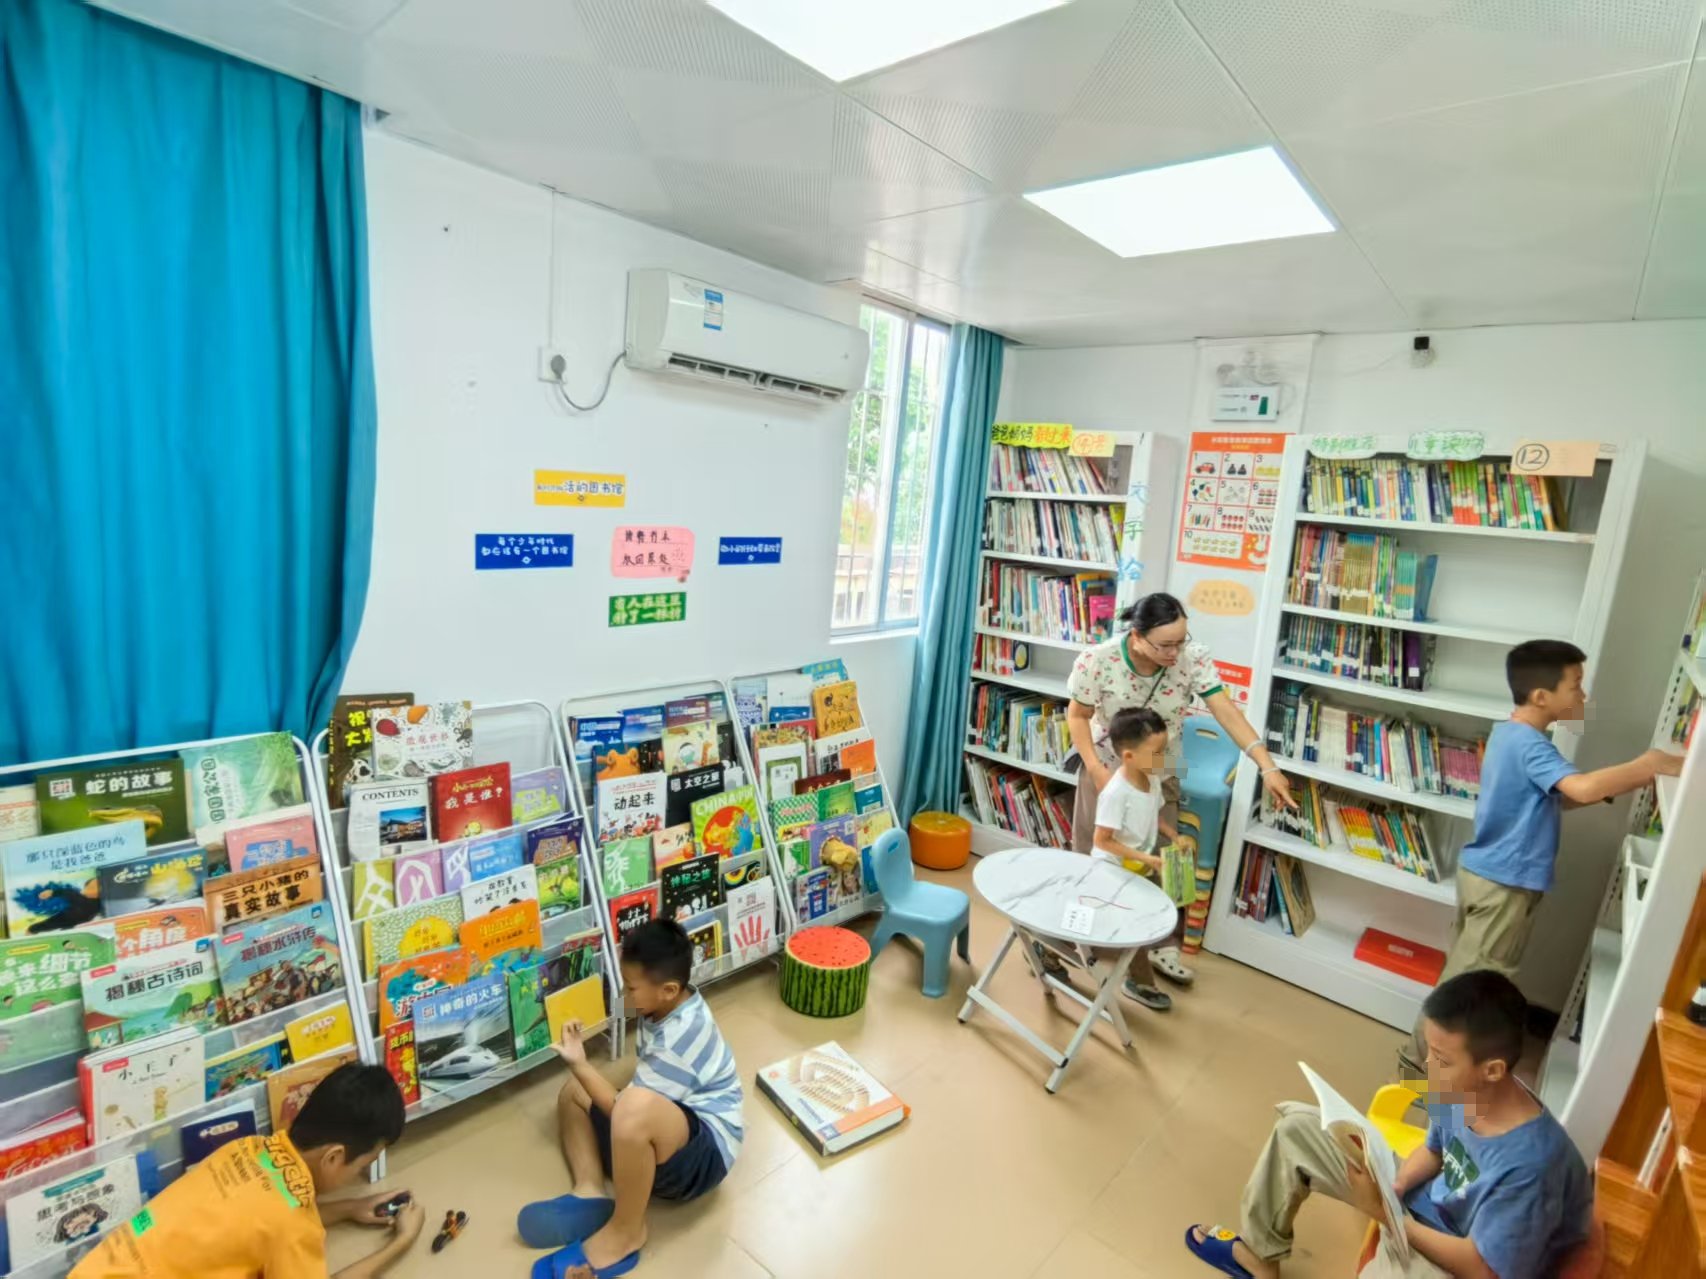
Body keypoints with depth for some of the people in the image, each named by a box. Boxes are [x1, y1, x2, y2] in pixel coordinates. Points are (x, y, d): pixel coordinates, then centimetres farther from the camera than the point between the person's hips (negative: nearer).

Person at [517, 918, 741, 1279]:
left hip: (704, 1150, -10)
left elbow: (627, 1109, -21)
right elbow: (648, 1085, 11)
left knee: (635, 1110, -40)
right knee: (573, 1092, 13)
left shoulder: (681, 1039, -28)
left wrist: (579, 1064, -14)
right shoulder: (672, 1006, -1)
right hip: (668, 1124, 10)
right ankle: (590, 1191, -8)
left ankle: (625, 1233, -15)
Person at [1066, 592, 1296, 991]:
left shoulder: (1194, 659, -21)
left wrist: (1268, 767, -35)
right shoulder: (1097, 661, -25)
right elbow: (1078, 716, -13)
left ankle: (1161, 945, 30)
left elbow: (1226, 712, -26)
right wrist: (1096, 770, -21)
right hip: (1106, 767, -2)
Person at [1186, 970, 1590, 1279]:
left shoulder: (1530, 1164, -35)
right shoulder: (1460, 1091, -14)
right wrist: (1396, 1184, -12)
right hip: (1430, 1201, 8)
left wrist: (1385, 1212, -22)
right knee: (1297, 1129, 3)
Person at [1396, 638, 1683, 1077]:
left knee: (1463, 973, 20)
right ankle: (1421, 1061, 14)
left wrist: (1622, 782, 5)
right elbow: (1582, 788, -38)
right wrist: (1654, 764, -28)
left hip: (1481, 871, 9)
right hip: (1505, 883, -9)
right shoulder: (1530, 745, -21)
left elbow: (1552, 800, 14)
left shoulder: (1508, 732, 8)